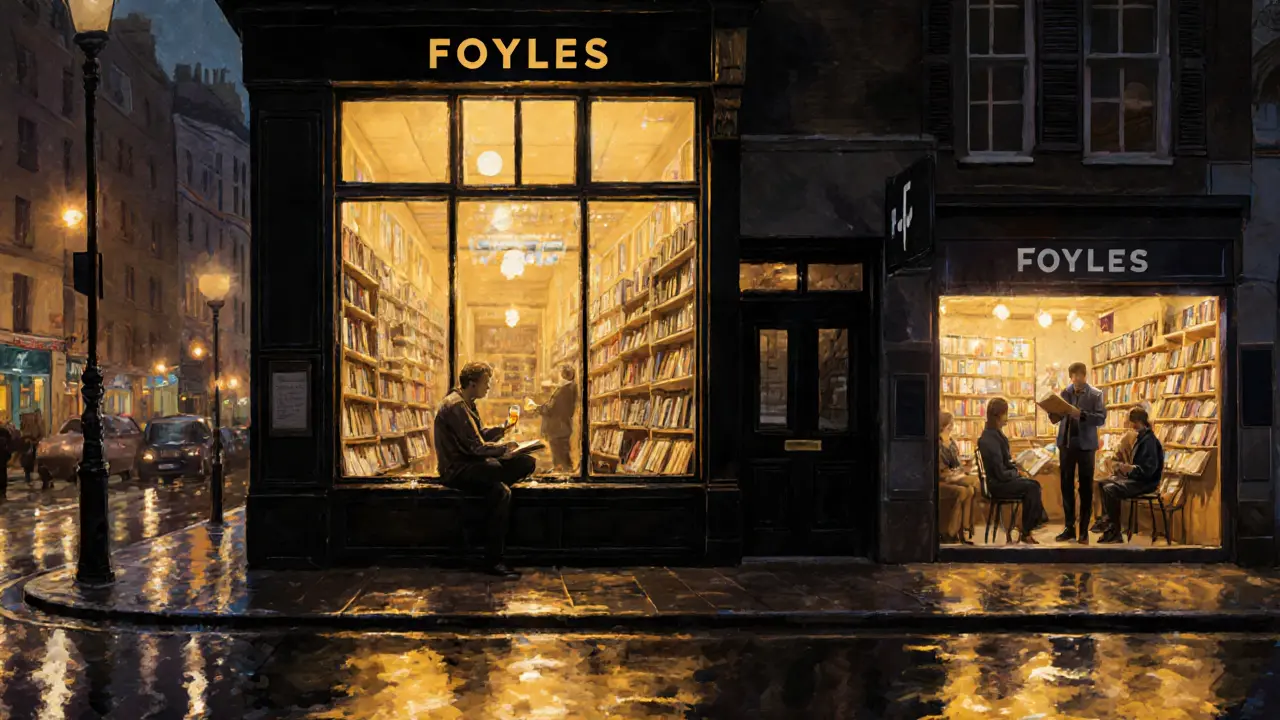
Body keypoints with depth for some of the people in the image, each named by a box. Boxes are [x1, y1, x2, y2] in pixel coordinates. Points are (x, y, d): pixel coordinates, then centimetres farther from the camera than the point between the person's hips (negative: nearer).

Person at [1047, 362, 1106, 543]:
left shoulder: (1095, 394, -5)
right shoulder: (1065, 392, 5)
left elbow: (1101, 419, -12)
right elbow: (1059, 415, 8)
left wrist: (1081, 414, -25)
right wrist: (1054, 416, -14)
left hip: (1085, 445, -4)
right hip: (1066, 444, 4)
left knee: (1085, 488, 5)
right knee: (1066, 486, 7)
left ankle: (1084, 530, 11)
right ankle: (1069, 527, 15)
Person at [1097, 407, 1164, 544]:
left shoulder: (1149, 440, -17)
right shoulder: (1142, 438, 13)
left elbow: (1149, 469, -25)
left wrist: (1130, 469, -31)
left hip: (1145, 483, -10)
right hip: (1136, 478, 10)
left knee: (1110, 489, -24)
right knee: (1104, 484, 8)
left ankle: (1114, 532, -19)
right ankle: (1106, 521, 10)